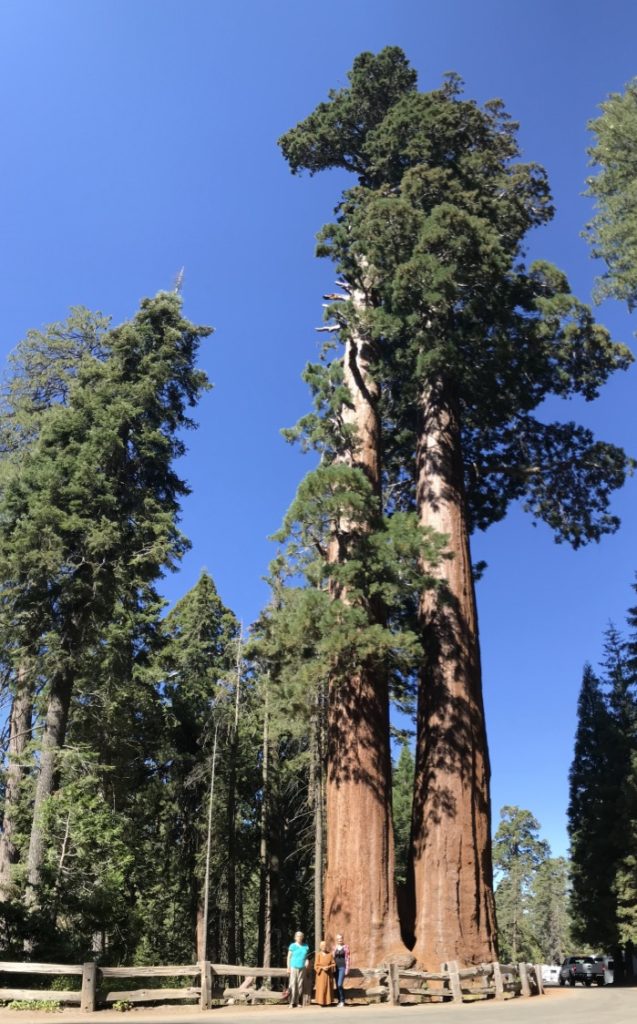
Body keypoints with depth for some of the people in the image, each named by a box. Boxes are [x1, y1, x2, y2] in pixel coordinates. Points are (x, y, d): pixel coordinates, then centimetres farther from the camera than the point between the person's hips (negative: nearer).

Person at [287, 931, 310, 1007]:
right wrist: (288, 967, -2)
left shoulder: (306, 946, 11)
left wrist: (307, 962, -2)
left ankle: (298, 1002, 11)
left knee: (300, 985, 4)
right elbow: (289, 957, 2)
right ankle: (292, 1002, -4)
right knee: (293, 984, -7)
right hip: (294, 967, -3)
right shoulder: (292, 946, 0)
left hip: (302, 968, 3)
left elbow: (306, 956, 17)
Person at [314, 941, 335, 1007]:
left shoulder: (330, 954, 6)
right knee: (321, 988, -6)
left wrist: (328, 967, -14)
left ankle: (328, 1002, 9)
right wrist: (322, 968, -18)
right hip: (321, 974, -2)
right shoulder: (318, 955, -1)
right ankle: (321, 1002, 0)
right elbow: (316, 965, -4)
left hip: (329, 974, 2)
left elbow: (333, 964, 3)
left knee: (328, 988, 2)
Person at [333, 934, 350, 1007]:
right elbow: (333, 958, 13)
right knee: (337, 985, 5)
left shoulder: (346, 947, -2)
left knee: (340, 984, -14)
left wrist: (347, 969, -9)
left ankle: (342, 1001, 1)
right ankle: (340, 1001, 16)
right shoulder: (335, 947, 10)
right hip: (336, 967, 5)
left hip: (343, 967, -5)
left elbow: (347, 958, -4)